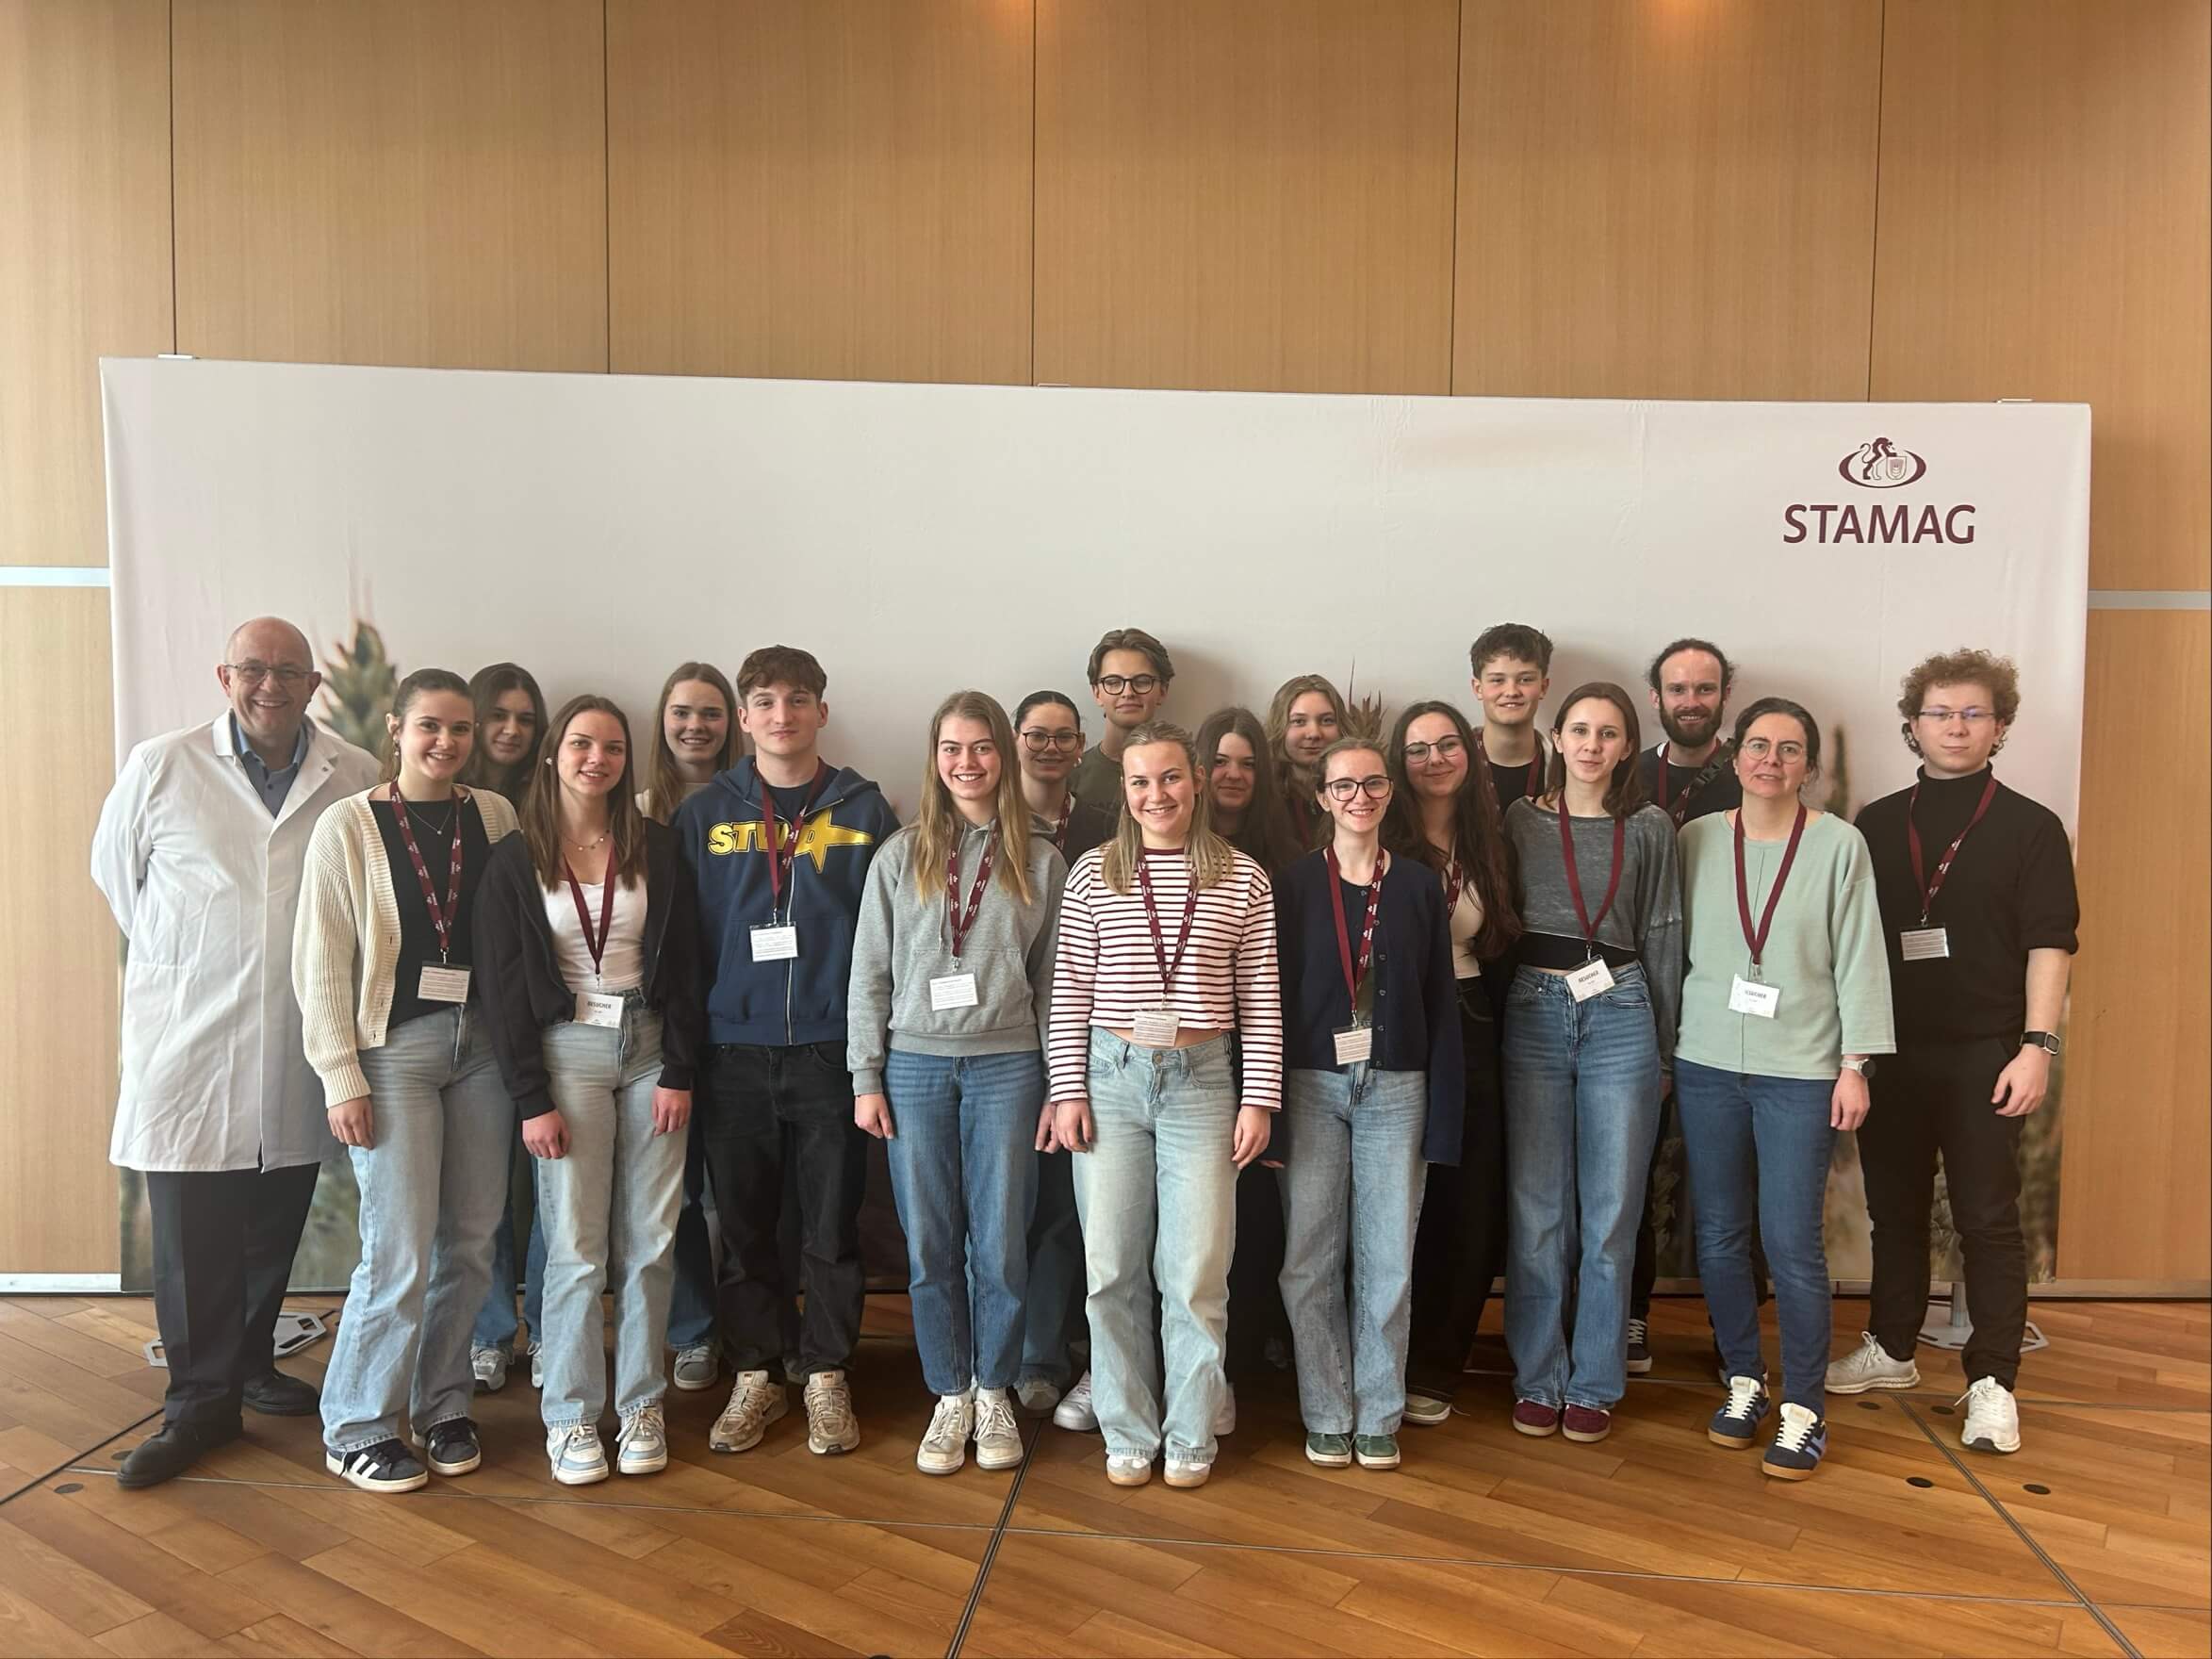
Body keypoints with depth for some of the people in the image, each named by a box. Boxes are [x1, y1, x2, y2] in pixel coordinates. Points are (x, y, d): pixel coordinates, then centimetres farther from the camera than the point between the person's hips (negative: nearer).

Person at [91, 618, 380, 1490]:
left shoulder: (356, 778, -2)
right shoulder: (159, 766, -2)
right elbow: (115, 872, 11)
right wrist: (183, 959, 11)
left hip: (299, 1043, 2)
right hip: (187, 1041, -2)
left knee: (277, 1221, 13)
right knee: (191, 1232, 2)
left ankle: (249, 1362, 33)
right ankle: (200, 1400, 16)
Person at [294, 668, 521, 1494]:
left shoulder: (494, 816, 5)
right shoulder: (348, 825, -4)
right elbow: (320, 963, -5)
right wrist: (342, 1079, -9)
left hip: (483, 1045, 4)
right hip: (394, 1047, -3)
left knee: (471, 1242, 8)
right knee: (400, 1249, -3)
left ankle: (442, 1404, 26)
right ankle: (355, 1428, 16)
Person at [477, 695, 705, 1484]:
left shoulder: (656, 850, 5)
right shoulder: (515, 859, 0)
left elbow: (682, 965, 4)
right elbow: (504, 986, -1)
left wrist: (679, 1071, -3)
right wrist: (532, 1098, -7)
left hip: (649, 1047, 2)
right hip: (567, 1051, -2)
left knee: (650, 1242, 4)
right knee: (576, 1247, -1)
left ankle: (640, 1406, 17)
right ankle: (570, 1415, 13)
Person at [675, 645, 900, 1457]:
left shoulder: (864, 809, 3)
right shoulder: (705, 814, 5)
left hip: (832, 1048, -1)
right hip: (735, 1050, 1)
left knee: (832, 1228, 7)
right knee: (744, 1227, 10)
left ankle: (826, 1380, 21)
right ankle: (753, 1379, 25)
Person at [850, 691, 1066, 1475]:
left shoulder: (1040, 860, 4)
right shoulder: (900, 856, 4)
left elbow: (1054, 980, 5)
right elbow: (869, 975, 5)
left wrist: (1059, 1084, 2)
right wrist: (866, 1078, 0)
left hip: (1007, 1066, 0)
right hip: (914, 1065, 1)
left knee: (1001, 1244, 5)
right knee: (929, 1245, 7)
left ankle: (995, 1394, 24)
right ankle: (950, 1396, 23)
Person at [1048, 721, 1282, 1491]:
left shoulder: (1244, 879, 1)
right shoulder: (1093, 873, 2)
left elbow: (1261, 1000, 2)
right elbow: (1070, 991, 3)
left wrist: (1259, 1099, -1)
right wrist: (1067, 1090, -1)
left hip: (1203, 1080, -1)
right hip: (1111, 1077, 1)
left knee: (1197, 1275, 3)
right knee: (1113, 1270, 6)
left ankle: (1191, 1437, 22)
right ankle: (1128, 1433, 23)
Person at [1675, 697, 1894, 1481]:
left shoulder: (1839, 844, -2)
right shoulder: (1698, 839, 3)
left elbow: (1859, 959, -2)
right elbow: (1674, 946, 7)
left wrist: (1855, 1065, -5)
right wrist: (1660, 1049, 7)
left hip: (1800, 1070, -2)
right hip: (1707, 1064, 3)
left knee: (1792, 1243, -2)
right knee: (1720, 1235, 9)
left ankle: (1802, 1407, 14)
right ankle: (1743, 1380, 27)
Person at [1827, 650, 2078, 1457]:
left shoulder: (2030, 828, 0)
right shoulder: (1876, 825, 7)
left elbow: (2050, 943, -5)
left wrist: (2037, 1045, -14)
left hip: (1984, 1054, -3)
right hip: (1891, 1050, 3)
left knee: (1987, 1219, 3)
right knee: (1894, 1208, 13)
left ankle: (1992, 1382, 12)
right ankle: (1891, 1350, 28)